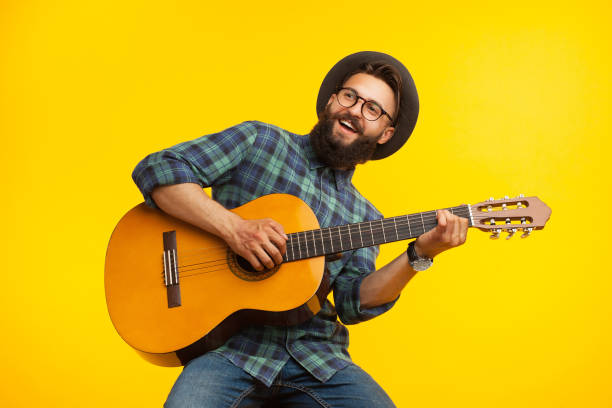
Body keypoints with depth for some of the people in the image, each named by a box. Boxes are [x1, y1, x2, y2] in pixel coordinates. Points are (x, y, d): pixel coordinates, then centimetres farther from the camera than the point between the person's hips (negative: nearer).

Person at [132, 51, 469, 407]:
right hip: (231, 344, -3)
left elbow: (353, 302, 3)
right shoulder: (259, 142, 5)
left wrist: (419, 256, -10)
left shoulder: (363, 217, 16)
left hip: (316, 357, 4)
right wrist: (233, 228, -17)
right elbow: (156, 168, -5)